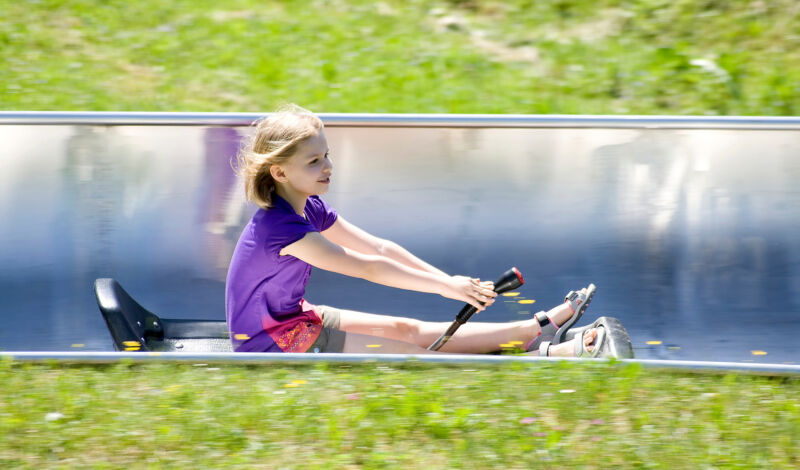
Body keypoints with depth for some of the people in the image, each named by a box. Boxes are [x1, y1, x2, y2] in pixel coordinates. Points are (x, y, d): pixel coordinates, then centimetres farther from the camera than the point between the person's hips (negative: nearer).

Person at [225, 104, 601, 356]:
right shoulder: (280, 226, -27)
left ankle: (540, 327, 1)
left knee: (407, 330, 4)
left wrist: (455, 283, -2)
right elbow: (366, 267, -25)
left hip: (295, 317, 9)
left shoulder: (309, 209, 3)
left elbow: (379, 248, 5)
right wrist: (445, 286, -21)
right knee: (407, 354, -11)